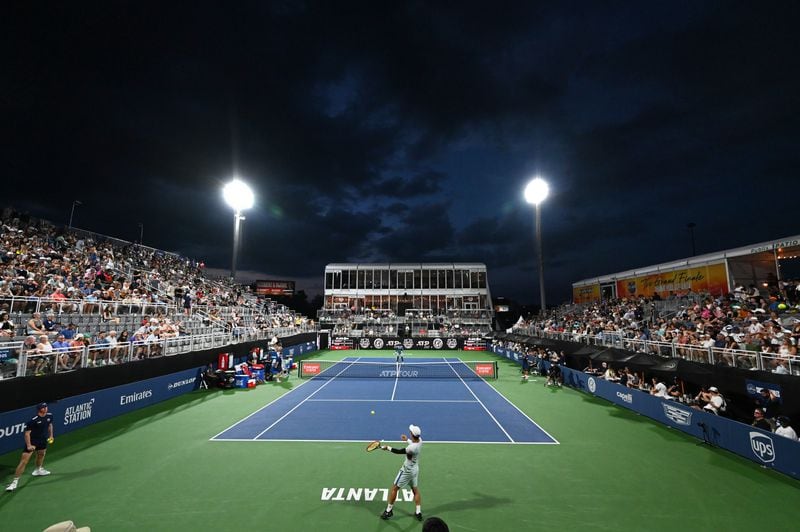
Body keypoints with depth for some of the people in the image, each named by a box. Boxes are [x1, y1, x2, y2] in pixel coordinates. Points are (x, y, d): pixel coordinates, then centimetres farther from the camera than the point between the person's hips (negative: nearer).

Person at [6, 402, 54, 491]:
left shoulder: (49, 416, -9)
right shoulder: (33, 420, -27)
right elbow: (27, 433, -21)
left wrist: (51, 435, 12)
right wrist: (29, 445, -23)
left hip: (43, 440, 6)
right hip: (32, 442, -6)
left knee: (41, 454, 27)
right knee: (23, 461, -10)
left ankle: (38, 470, 52)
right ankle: (15, 481, 4)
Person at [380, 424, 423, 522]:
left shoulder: (411, 448, -36)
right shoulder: (419, 440, -14)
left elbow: (399, 451, -21)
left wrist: (387, 448, -10)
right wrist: (407, 440, 21)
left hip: (407, 470, -7)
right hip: (415, 469, 7)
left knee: (394, 488, 9)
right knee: (415, 490, 20)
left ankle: (388, 511, 20)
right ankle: (418, 513, 24)